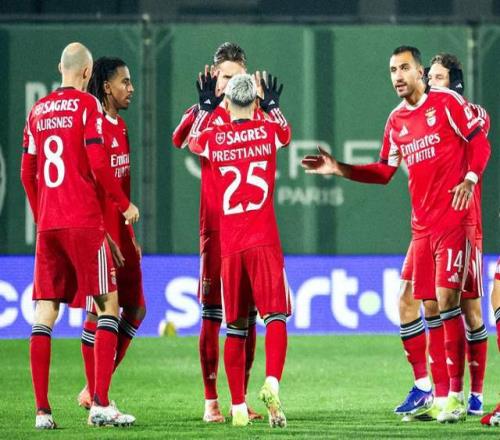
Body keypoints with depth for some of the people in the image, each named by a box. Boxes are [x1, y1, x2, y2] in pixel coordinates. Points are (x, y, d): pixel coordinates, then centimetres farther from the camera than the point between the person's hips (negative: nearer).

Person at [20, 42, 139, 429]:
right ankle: (101, 404, -9)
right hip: (83, 222, -5)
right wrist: (125, 204, 2)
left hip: (47, 223, 5)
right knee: (108, 304, 0)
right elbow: (98, 164, -10)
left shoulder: (38, 111, 12)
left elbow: (27, 173, 15)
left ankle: (42, 410, -1)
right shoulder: (87, 105, -4)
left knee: (45, 314, 4)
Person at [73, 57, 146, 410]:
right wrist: (104, 238, -21)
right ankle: (95, 396, 2)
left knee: (135, 309, 11)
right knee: (99, 311, -5)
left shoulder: (120, 126, 15)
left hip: (120, 235, 9)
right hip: (100, 235, -9)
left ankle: (95, 389, 17)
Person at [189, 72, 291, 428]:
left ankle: (238, 406, 8)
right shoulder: (269, 131, 3)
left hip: (229, 245, 2)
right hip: (264, 241, -2)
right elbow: (286, 133, 29)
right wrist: (273, 105, 46)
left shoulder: (213, 139, 5)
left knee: (236, 325, 8)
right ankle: (272, 382, -30)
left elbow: (192, 142, 30)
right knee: (275, 315, -6)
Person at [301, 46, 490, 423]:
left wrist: (469, 179, -18)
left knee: (447, 300, -14)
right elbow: (385, 172, 19)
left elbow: (480, 143, -3)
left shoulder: (447, 102, -3)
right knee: (430, 308, 5)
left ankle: (456, 395, -14)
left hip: (454, 218, -6)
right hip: (422, 224, 6)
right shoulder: (396, 121, 14)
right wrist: (338, 169, 11)